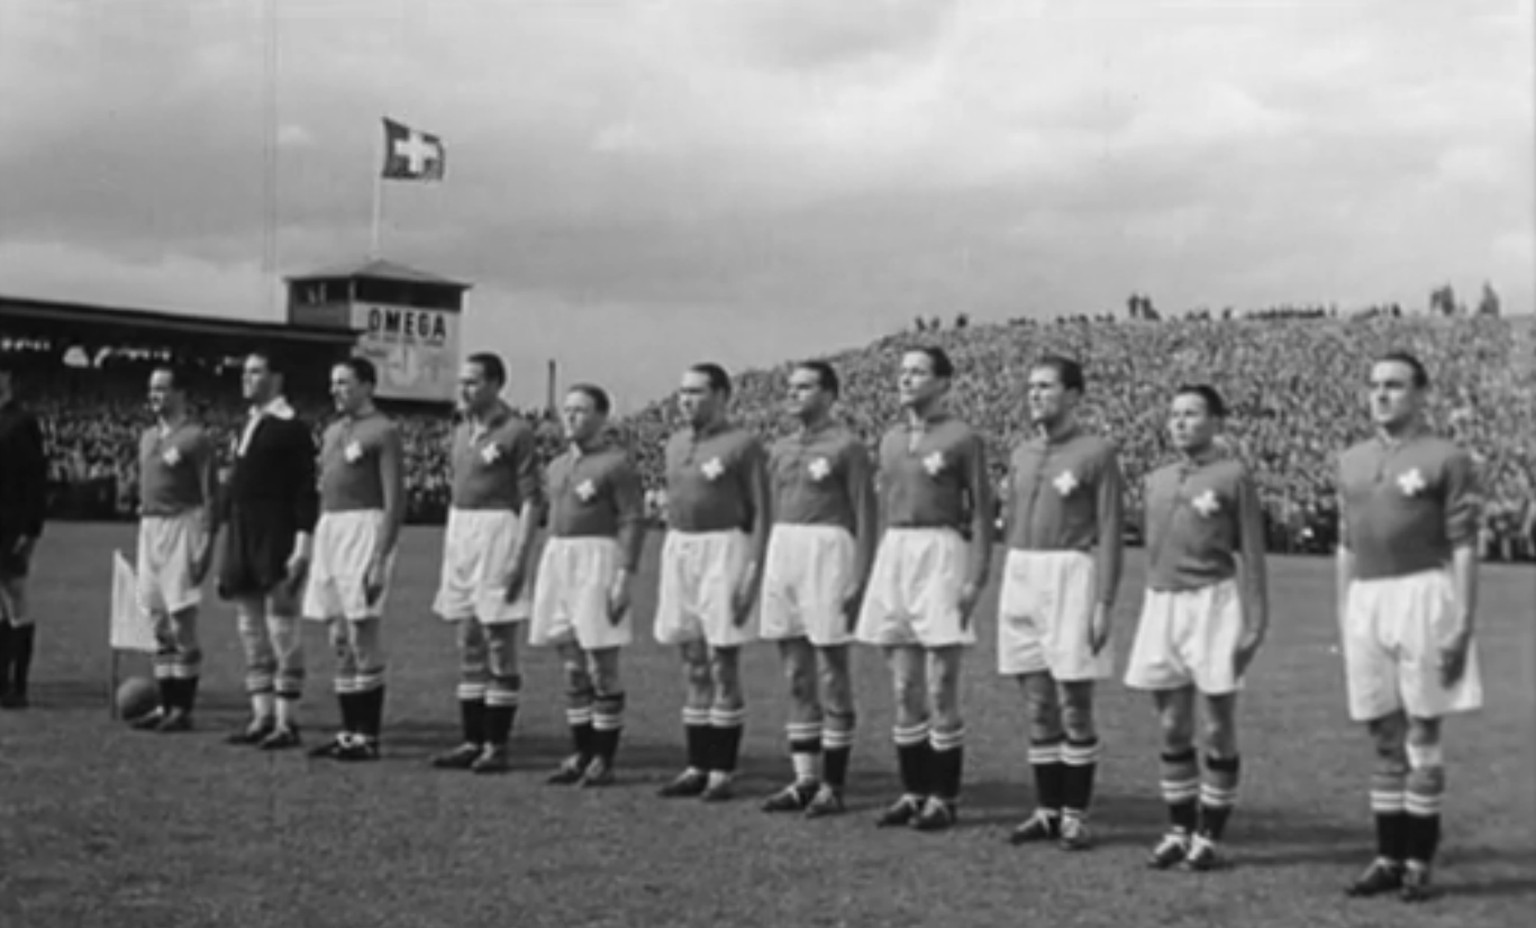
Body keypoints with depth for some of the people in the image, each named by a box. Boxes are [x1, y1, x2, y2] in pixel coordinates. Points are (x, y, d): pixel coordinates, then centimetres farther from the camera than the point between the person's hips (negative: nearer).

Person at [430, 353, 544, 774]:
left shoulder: (516, 432, -9)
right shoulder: (462, 430, 14)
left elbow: (531, 498, -11)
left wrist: (519, 556, -18)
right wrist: (449, 551, 17)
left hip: (498, 532, -8)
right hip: (460, 533, 8)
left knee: (499, 644, -3)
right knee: (468, 645, 11)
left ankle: (498, 745, 3)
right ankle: (473, 741, 17)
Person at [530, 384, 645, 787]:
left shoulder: (618, 463, -7)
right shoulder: (557, 466, 15)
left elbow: (634, 522, -11)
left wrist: (625, 577, -19)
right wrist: (548, 577, 17)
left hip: (599, 561, -7)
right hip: (557, 558, 7)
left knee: (602, 666, -4)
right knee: (572, 666, 9)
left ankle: (604, 759, 4)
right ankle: (581, 754, 16)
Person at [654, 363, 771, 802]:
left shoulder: (743, 444, -6)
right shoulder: (676, 443, 13)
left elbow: (761, 513, -8)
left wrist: (753, 573, -16)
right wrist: (667, 575, 16)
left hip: (724, 551, -6)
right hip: (678, 551, 7)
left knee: (723, 666, -3)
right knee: (694, 669, 9)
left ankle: (722, 771, 4)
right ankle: (697, 768, 15)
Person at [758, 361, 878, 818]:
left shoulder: (847, 446, -5)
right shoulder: (781, 449, 15)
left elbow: (866, 518, -7)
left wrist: (859, 582, -15)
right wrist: (762, 573, 14)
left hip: (827, 556, -7)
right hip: (782, 557, 7)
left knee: (832, 675, -2)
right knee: (796, 677, 9)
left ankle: (833, 786, 4)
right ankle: (804, 781, 15)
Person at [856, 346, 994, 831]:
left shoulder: (963, 438, -3)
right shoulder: (891, 440, 15)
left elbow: (981, 512, -5)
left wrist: (976, 578, -12)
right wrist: (879, 570, 17)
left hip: (940, 553, -6)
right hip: (894, 553, 6)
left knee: (941, 689, -3)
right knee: (904, 688, 8)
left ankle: (945, 797, 6)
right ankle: (913, 792, 16)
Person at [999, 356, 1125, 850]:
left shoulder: (1097, 452, -5)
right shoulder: (1021, 453, 13)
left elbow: (1110, 531, -8)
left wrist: (1104, 603, -13)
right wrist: (1009, 590, 16)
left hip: (1071, 576, -6)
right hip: (1021, 577, 6)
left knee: (1073, 703, -3)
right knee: (1037, 704, 9)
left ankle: (1075, 814, 6)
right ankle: (1046, 809, 17)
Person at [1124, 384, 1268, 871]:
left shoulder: (1233, 476, -3)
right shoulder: (1157, 480, 14)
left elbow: (1250, 554, -4)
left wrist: (1254, 624, -10)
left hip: (1213, 603, -5)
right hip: (1161, 602, 5)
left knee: (1219, 727, 1)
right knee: (1173, 728, 8)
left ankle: (1209, 836, 9)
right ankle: (1178, 832, 18)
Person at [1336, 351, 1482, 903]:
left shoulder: (1447, 460, -3)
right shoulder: (1353, 462, 14)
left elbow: (1464, 547, -6)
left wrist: (1462, 624, -13)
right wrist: (1343, 618, 15)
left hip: (1422, 596, -5)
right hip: (1366, 602, 5)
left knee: (1421, 737, -1)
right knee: (1384, 739, 9)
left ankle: (1419, 862, 6)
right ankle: (1389, 858, 16)